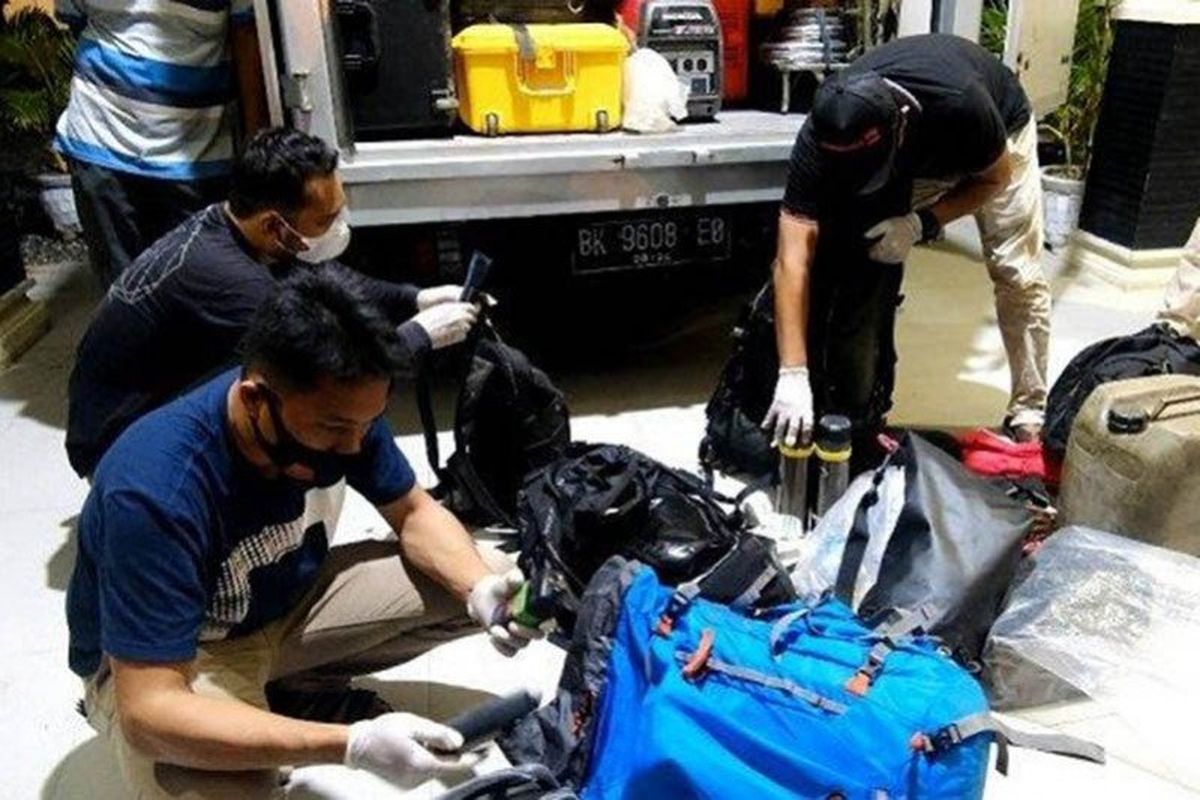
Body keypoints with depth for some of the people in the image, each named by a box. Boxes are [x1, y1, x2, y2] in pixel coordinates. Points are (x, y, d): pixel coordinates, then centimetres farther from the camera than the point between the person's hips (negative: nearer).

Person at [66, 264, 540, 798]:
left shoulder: (339, 406, -20)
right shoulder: (156, 492, -37)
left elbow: (414, 512, -5)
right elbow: (149, 713, -37)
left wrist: (482, 589, -26)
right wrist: (351, 745, -45)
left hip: (286, 599, 6)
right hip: (169, 653, -5)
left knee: (489, 579, -8)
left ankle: (310, 687, 8)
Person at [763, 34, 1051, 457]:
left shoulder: (958, 102, -43)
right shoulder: (821, 137, -38)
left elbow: (996, 176, -19)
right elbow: (793, 260, -41)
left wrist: (922, 224, -35)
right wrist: (793, 375, -47)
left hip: (998, 137, -1)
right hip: (913, 159, 2)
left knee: (1017, 275, -8)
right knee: (863, 275, -11)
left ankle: (1029, 414, 6)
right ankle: (854, 416, 2)